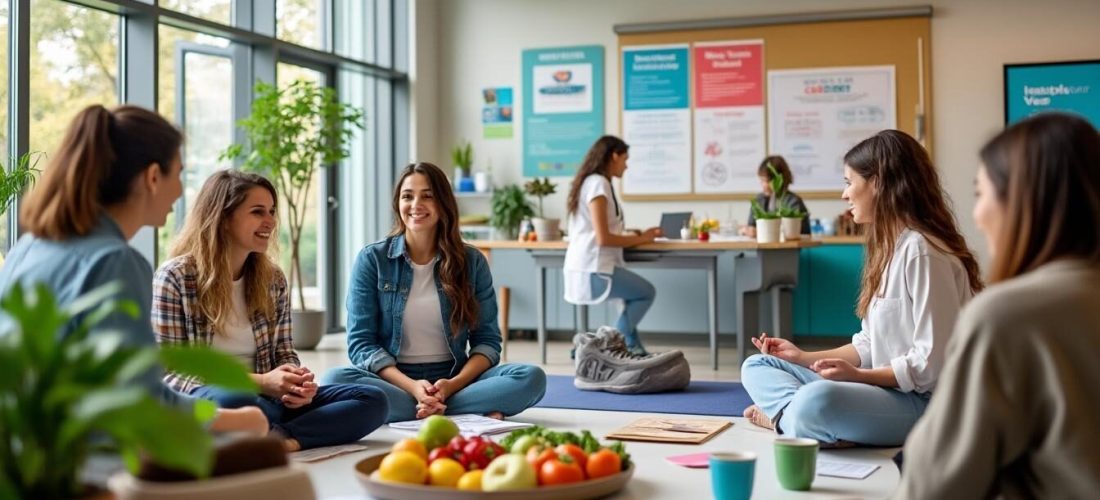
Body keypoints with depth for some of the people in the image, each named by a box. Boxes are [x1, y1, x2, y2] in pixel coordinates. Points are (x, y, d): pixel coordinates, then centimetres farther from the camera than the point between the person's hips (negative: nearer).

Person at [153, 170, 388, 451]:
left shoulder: (273, 279, 10)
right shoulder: (175, 277, -6)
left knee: (372, 400, -15)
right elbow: (169, 373, -10)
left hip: (265, 401, 6)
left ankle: (280, 439, -32)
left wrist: (296, 384, -11)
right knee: (233, 401, -43)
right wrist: (259, 382, -20)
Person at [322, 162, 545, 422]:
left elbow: (488, 340, 3)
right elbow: (361, 343, -4)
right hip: (393, 379, 0)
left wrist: (453, 384, -17)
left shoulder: (472, 261, 4)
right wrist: (412, 386, -19)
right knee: (334, 380, -34)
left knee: (532, 378, -24)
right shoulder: (371, 259, 1)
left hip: (454, 379, 1)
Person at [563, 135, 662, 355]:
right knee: (647, 293, 3)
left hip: (588, 267, 9)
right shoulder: (598, 183, -13)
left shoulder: (591, 182, 16)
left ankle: (632, 350, 17)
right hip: (592, 271, -9)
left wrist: (635, 236, 8)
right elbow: (603, 237, -19)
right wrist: (641, 239, -9)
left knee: (638, 294, 19)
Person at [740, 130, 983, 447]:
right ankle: (794, 416, -16)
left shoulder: (921, 252, -16)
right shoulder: (889, 247, 14)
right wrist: (805, 357, 13)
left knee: (816, 400, -41)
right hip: (884, 388, 10)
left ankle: (784, 415, -11)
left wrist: (857, 375, -22)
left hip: (924, 401, -10)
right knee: (757, 366, 10)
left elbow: (931, 364, -20)